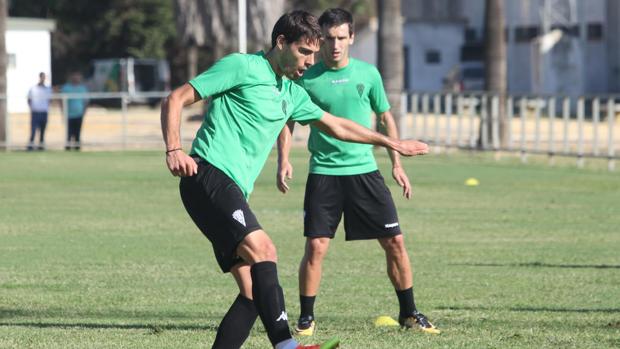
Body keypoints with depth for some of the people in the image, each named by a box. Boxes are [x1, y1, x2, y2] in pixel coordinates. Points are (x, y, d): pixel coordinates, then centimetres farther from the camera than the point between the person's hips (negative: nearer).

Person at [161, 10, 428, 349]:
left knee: (253, 293, -2)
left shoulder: (292, 94, 23)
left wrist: (391, 143, 43)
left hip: (233, 192, 9)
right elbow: (175, 100, -4)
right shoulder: (241, 67, -1)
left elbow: (335, 125, 38)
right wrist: (174, 150, -18)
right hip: (209, 177, -9)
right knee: (262, 249, -27)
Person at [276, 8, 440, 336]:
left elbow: (385, 117, 14)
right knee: (316, 247, -9)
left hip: (365, 171, 2)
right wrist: (283, 160, -9)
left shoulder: (368, 73, 3)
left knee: (395, 242, 1)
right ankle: (306, 318, 6)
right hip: (323, 173, -2)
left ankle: (408, 313, 15)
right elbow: (287, 121, 6)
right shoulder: (307, 79, -3)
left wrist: (397, 164, 10)